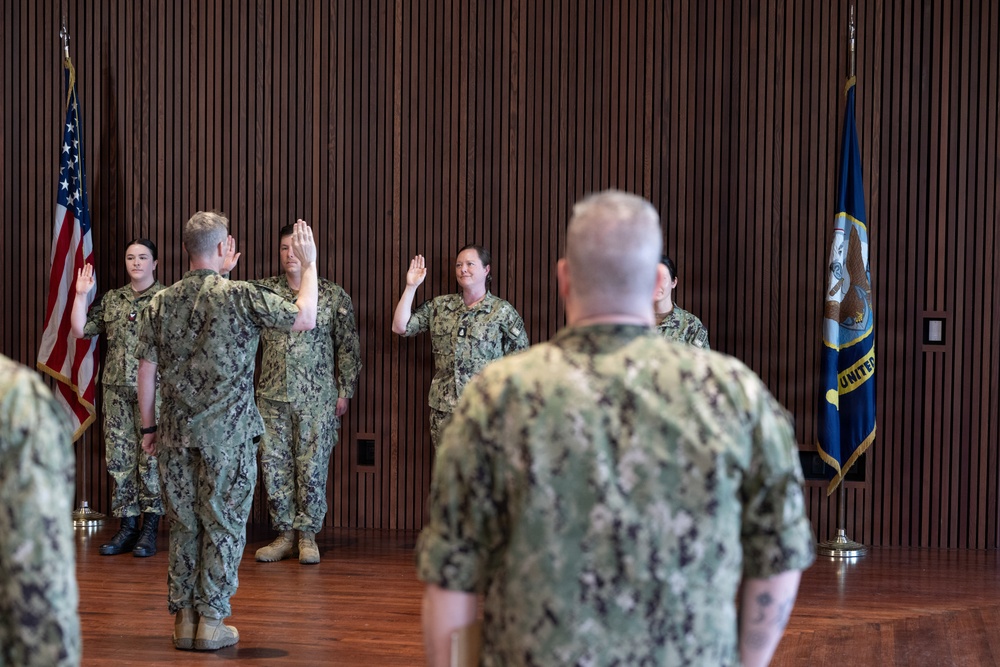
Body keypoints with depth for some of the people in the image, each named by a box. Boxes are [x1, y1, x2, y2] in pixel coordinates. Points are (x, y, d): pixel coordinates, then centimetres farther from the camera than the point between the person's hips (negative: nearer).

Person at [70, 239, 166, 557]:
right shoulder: (112, 299, 14)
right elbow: (79, 330, 12)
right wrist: (81, 294, 7)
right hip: (117, 389, 4)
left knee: (151, 457, -3)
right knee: (119, 457, 5)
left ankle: (149, 530, 5)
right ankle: (127, 527, 14)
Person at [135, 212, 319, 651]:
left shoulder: (160, 304, 3)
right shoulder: (242, 296, -10)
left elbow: (146, 370, 6)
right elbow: (305, 319, -2)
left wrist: (149, 426, 16)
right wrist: (309, 264, 9)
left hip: (176, 434, 4)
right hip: (227, 433, -4)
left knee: (183, 525, 11)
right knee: (224, 524, 4)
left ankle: (184, 619, 16)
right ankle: (211, 621, 7)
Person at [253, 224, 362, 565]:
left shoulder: (334, 295, 1)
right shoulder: (263, 290, 6)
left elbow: (348, 347, 4)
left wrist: (344, 391, 2)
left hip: (316, 397, -2)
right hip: (272, 395, 3)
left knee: (312, 467, 1)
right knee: (274, 465, 5)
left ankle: (308, 535, 13)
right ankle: (285, 534, 18)